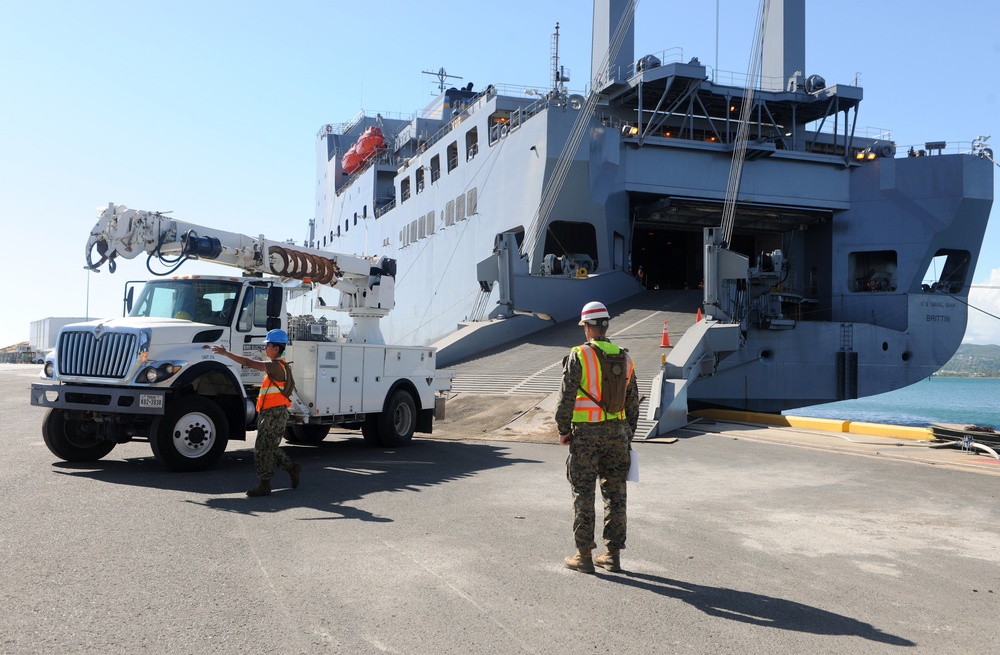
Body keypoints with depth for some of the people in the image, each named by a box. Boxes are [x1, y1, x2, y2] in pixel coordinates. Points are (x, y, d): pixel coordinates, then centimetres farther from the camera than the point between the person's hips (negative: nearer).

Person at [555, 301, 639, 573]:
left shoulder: (578, 356, -10)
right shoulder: (624, 359, 6)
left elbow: (566, 397, -13)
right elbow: (632, 402, 10)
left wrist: (563, 430, -2)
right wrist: (627, 435, 18)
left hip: (585, 434, -5)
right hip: (617, 433, 5)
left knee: (584, 494, 3)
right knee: (614, 494, 10)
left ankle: (584, 556, 9)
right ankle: (613, 554, 16)